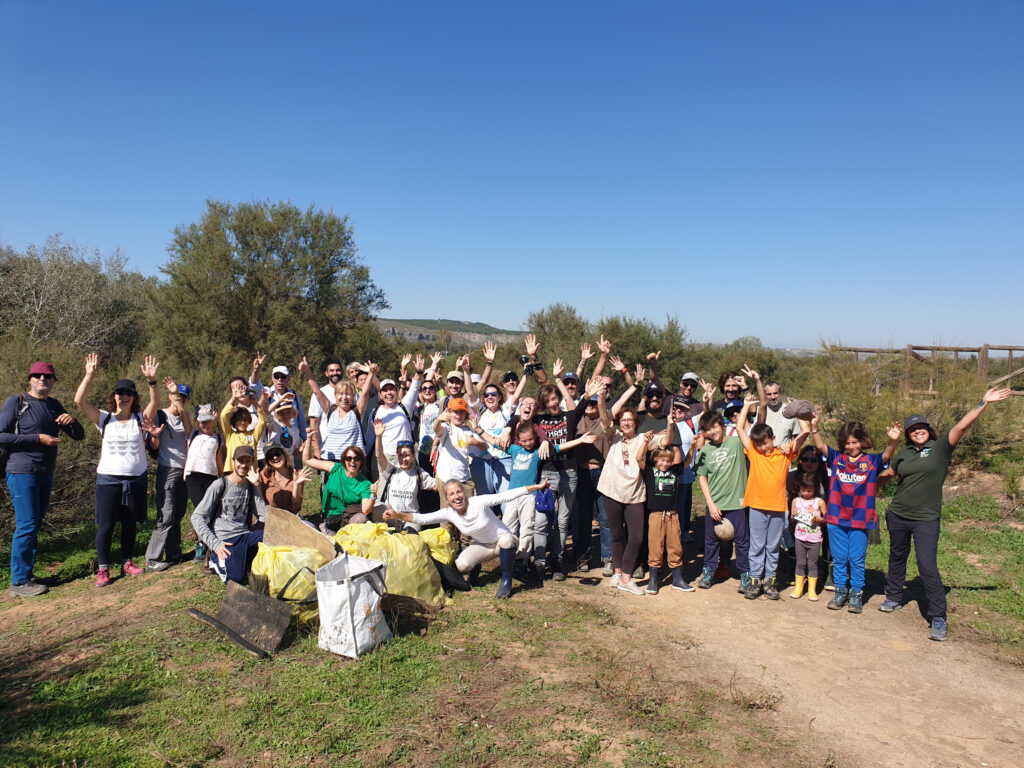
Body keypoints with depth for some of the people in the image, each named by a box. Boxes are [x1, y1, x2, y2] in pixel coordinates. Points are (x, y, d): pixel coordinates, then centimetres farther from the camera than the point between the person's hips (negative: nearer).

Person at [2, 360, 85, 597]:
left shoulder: (54, 406, 12)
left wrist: (71, 421, -7)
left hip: (45, 475, 6)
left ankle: (26, 576, 19)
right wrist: (38, 439, -15)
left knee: (34, 527, 10)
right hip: (22, 473, -6)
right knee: (26, 526, -8)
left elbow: (79, 436, 13)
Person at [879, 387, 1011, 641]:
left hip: (926, 520, -4)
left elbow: (962, 426, -17)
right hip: (897, 515, 5)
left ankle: (938, 618, 0)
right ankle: (893, 598, 38)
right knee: (897, 558, 19)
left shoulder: (940, 447, -5)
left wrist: (984, 402, -23)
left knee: (928, 566, -11)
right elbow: (888, 472, 24)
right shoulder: (904, 452, 6)